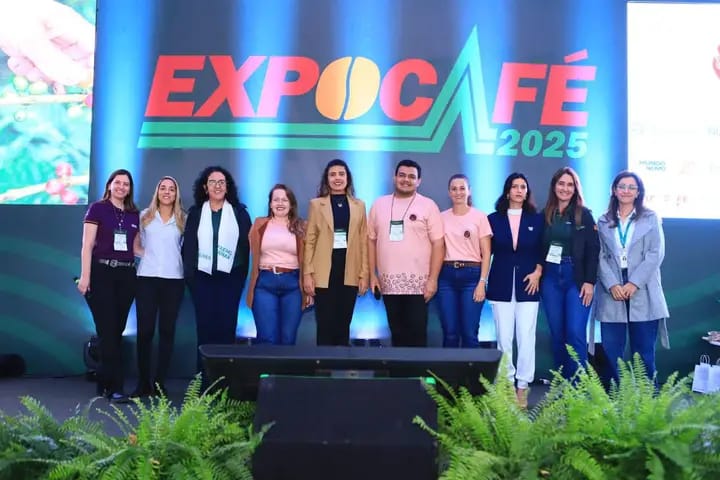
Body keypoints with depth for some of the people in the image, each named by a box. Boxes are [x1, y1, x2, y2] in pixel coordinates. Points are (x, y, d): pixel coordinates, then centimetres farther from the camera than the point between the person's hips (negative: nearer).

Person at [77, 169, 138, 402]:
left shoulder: (134, 214, 12)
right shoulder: (97, 209, -1)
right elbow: (87, 245, -5)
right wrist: (85, 276, -13)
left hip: (126, 275, 5)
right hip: (101, 273, -5)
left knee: (117, 331, 9)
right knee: (107, 331, -7)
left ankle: (104, 381, 20)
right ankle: (115, 387, -7)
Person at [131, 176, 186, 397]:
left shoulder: (183, 219, 9)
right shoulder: (144, 216, 10)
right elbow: (134, 245, 14)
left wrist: (173, 259, -1)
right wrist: (148, 254, 0)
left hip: (173, 279, 0)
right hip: (147, 278, 0)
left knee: (167, 330, 3)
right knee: (145, 330, -2)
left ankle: (160, 382, 9)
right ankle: (143, 383, 6)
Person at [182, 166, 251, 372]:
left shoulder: (240, 212, 5)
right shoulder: (195, 213, 8)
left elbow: (247, 244, 3)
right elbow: (188, 245, 5)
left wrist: (243, 275, -3)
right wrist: (189, 275, -3)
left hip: (231, 277, 0)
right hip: (202, 277, 1)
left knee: (227, 327, 0)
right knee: (204, 326, 1)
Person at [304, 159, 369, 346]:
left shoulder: (359, 205, 10)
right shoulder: (316, 204, 5)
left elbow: (363, 241, 8)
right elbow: (309, 241, 2)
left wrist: (364, 274, 2)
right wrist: (307, 273, -5)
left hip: (350, 272, 2)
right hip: (324, 272, -2)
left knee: (343, 325, 7)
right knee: (325, 325, -1)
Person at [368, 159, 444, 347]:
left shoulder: (428, 206, -1)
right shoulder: (379, 204, 9)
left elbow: (438, 244, -4)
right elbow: (371, 240, 11)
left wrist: (433, 279, -10)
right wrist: (372, 274, 5)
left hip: (418, 283, -3)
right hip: (389, 282, 3)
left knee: (417, 333, -1)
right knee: (397, 333, 11)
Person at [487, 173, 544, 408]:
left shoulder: (537, 219, 7)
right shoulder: (494, 219, 7)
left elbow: (544, 250, 7)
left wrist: (538, 271, -7)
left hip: (527, 285, 0)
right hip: (501, 286, 0)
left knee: (526, 337, -3)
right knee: (504, 338, 1)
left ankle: (522, 386, 5)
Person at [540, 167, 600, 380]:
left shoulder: (584, 214, 2)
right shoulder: (545, 215, 9)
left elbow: (593, 250, -2)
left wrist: (590, 281, -10)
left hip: (576, 278, -2)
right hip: (550, 277, 3)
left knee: (575, 334, -10)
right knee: (557, 334, 5)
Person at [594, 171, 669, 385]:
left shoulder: (651, 218, 9)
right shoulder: (603, 221, 13)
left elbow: (656, 254, -1)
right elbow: (600, 256, 5)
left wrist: (634, 283, -12)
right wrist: (612, 285, -11)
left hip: (643, 293, -1)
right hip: (612, 293, 2)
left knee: (644, 351, 1)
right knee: (611, 351, 0)